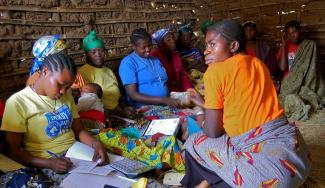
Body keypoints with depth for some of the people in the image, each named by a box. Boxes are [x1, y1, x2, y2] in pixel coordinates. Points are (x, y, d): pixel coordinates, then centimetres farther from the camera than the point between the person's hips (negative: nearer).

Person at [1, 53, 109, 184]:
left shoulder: (66, 95, 10)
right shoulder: (18, 102, -8)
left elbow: (78, 130, 11)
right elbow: (13, 150, -7)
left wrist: (95, 143, -10)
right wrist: (48, 163, -21)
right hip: (48, 162, -5)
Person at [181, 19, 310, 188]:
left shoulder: (215, 71, -9)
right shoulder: (257, 63, 12)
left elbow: (213, 132, -6)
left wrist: (201, 120, 17)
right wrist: (205, 104, 28)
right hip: (294, 148, 8)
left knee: (195, 143, 10)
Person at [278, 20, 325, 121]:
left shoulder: (310, 45, 3)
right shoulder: (285, 47, 8)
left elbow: (312, 69, 1)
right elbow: (282, 67, -7)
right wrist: (283, 46, -6)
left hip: (306, 84, -2)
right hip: (289, 84, 2)